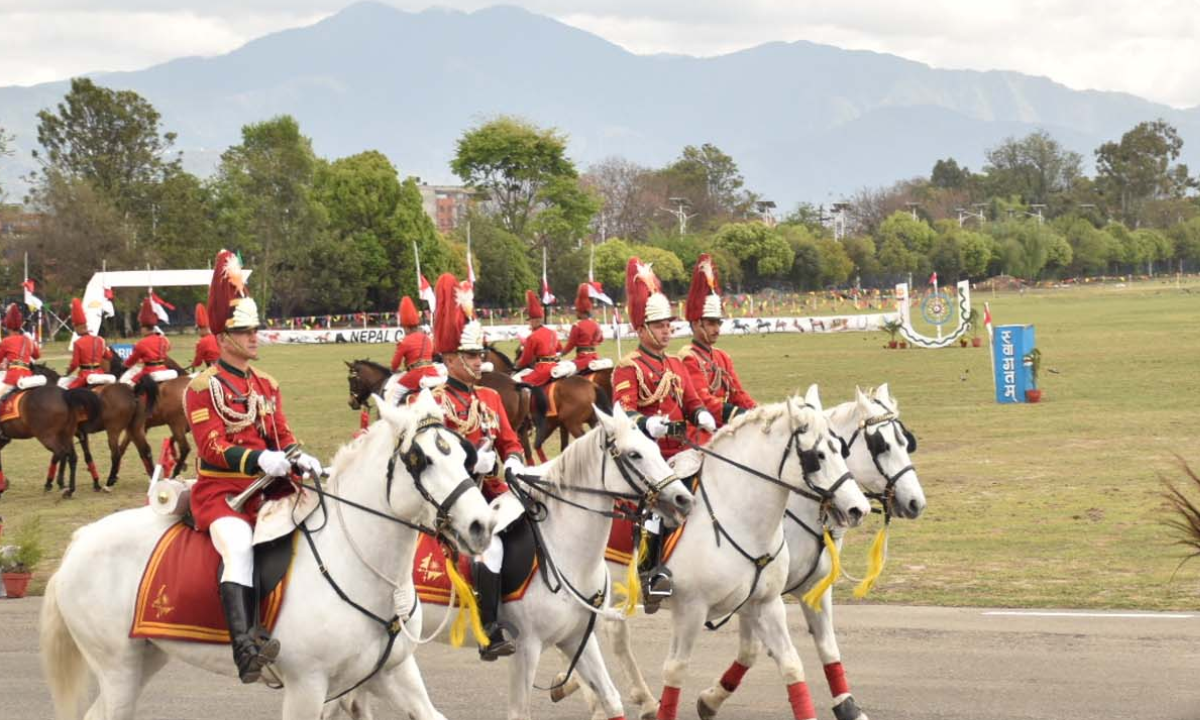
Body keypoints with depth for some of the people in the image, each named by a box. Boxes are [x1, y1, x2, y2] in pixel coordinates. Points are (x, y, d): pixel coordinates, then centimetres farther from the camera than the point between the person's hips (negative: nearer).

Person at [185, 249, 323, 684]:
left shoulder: (267, 386, 19)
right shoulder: (203, 388, -4)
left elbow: (282, 437, 15)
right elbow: (212, 447, -14)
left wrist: (299, 458, -8)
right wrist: (260, 459, -28)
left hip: (265, 488, 7)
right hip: (220, 489, -7)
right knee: (239, 544, -33)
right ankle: (245, 650, -44)